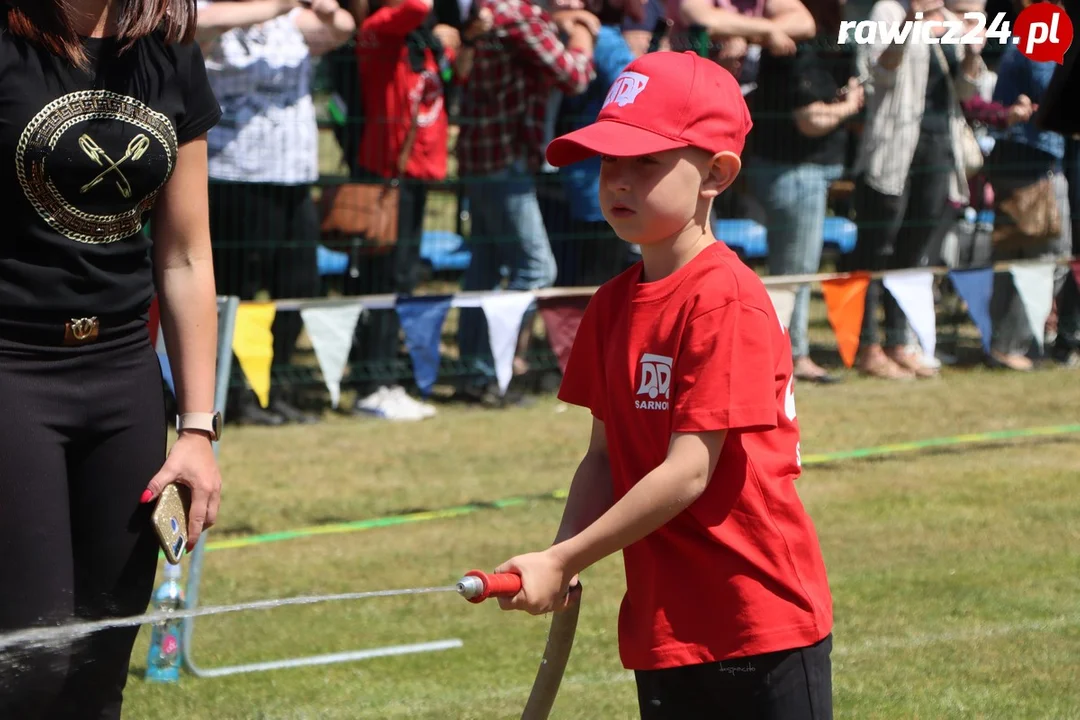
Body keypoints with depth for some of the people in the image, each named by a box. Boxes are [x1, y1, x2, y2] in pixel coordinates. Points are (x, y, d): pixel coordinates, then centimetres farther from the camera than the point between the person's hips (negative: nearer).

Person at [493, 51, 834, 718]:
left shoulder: (727, 299, -16)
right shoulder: (613, 305, 9)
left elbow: (689, 471, -20)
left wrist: (564, 560, -17)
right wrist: (561, 555, -5)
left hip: (765, 624, -8)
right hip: (665, 631, 8)